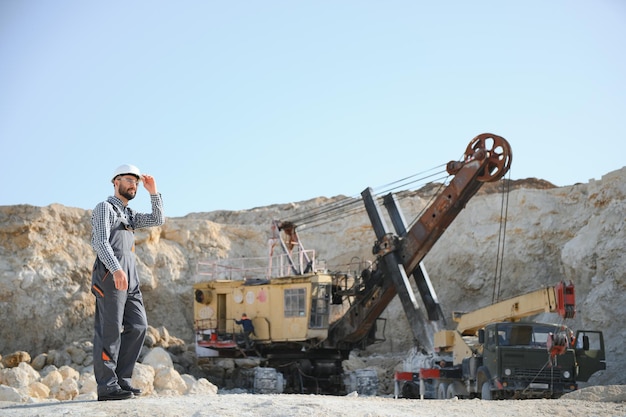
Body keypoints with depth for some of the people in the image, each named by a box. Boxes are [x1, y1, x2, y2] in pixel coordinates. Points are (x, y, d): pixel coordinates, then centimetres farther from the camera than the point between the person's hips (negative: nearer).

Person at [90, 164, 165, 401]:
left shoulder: (129, 215, 27)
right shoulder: (105, 208, 2)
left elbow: (158, 220, 22)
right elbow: (101, 242, -12)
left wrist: (154, 192, 12)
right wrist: (116, 269, -26)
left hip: (129, 277, 8)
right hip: (109, 274, -8)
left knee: (138, 326, 2)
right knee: (110, 330, -9)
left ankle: (121, 380, 6)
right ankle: (107, 386, -9)